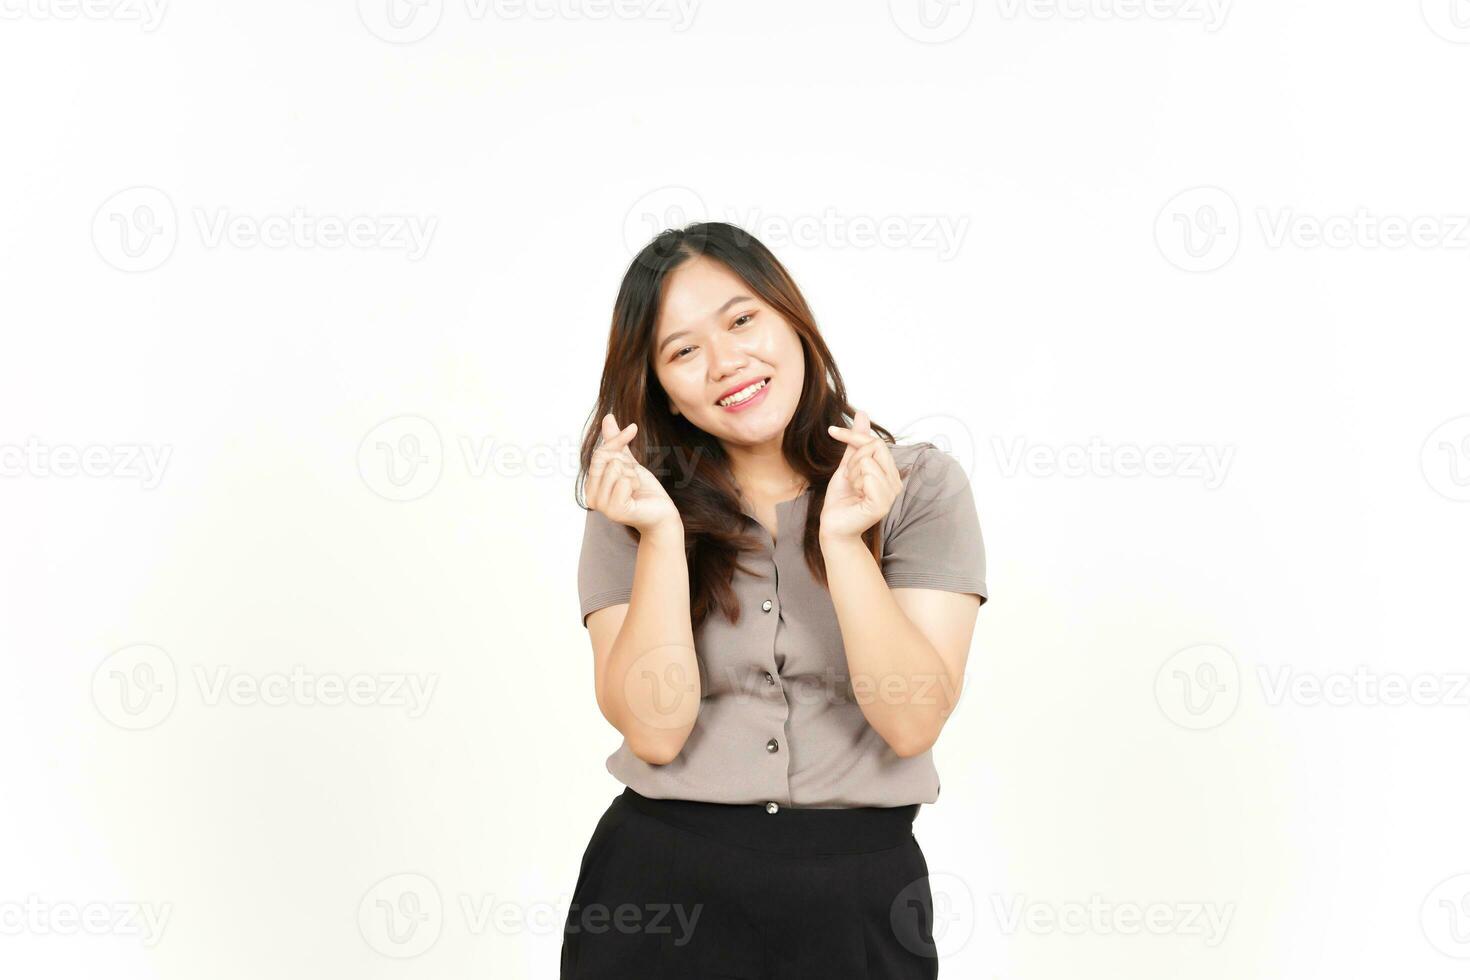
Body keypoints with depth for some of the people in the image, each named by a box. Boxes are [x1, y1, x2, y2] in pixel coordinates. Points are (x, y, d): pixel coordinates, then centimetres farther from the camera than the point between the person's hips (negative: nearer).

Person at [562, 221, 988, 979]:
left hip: (857, 889, 0)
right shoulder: (632, 502, 0)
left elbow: (913, 722, -11)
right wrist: (664, 534, -18)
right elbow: (654, 731, -10)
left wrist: (843, 541, -21)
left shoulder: (919, 486, -3)